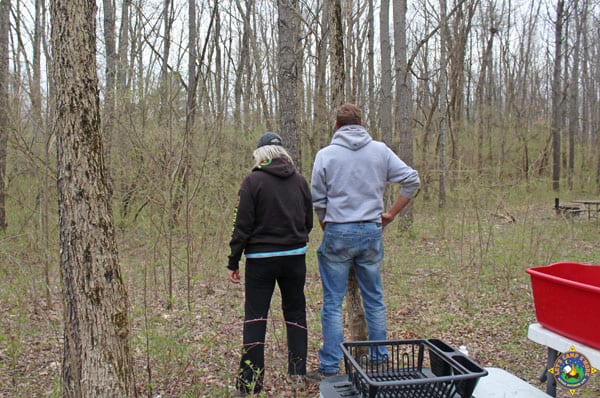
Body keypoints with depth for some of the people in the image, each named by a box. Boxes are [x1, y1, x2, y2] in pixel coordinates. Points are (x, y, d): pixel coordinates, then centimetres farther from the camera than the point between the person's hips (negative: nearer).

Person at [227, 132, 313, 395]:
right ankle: (298, 374, 19)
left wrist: (233, 262, -4)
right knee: (295, 313, 14)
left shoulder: (253, 181, -8)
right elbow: (308, 221, 12)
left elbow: (242, 225, -10)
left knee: (255, 317, 3)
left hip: (261, 258, -4)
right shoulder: (299, 180, 6)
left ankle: (250, 382, 6)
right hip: (295, 256, 4)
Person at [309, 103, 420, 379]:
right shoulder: (380, 150, 3)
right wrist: (390, 214, 8)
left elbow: (317, 200, 0)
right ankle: (380, 361, 25)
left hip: (337, 233, -2)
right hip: (372, 232, 3)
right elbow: (412, 180, 2)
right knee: (374, 299, 15)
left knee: (333, 303, 5)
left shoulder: (325, 154, -3)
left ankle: (329, 368, 10)